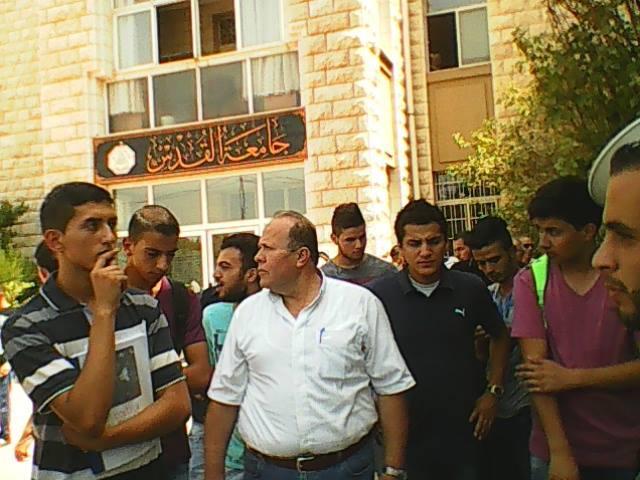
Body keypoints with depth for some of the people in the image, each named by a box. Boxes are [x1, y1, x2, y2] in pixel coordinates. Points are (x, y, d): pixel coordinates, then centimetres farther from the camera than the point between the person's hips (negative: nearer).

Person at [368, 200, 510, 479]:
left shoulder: (471, 289, -4)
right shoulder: (378, 296, -11)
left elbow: (500, 337, 13)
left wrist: (493, 391, 5)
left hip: (464, 429, 2)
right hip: (404, 434, -2)